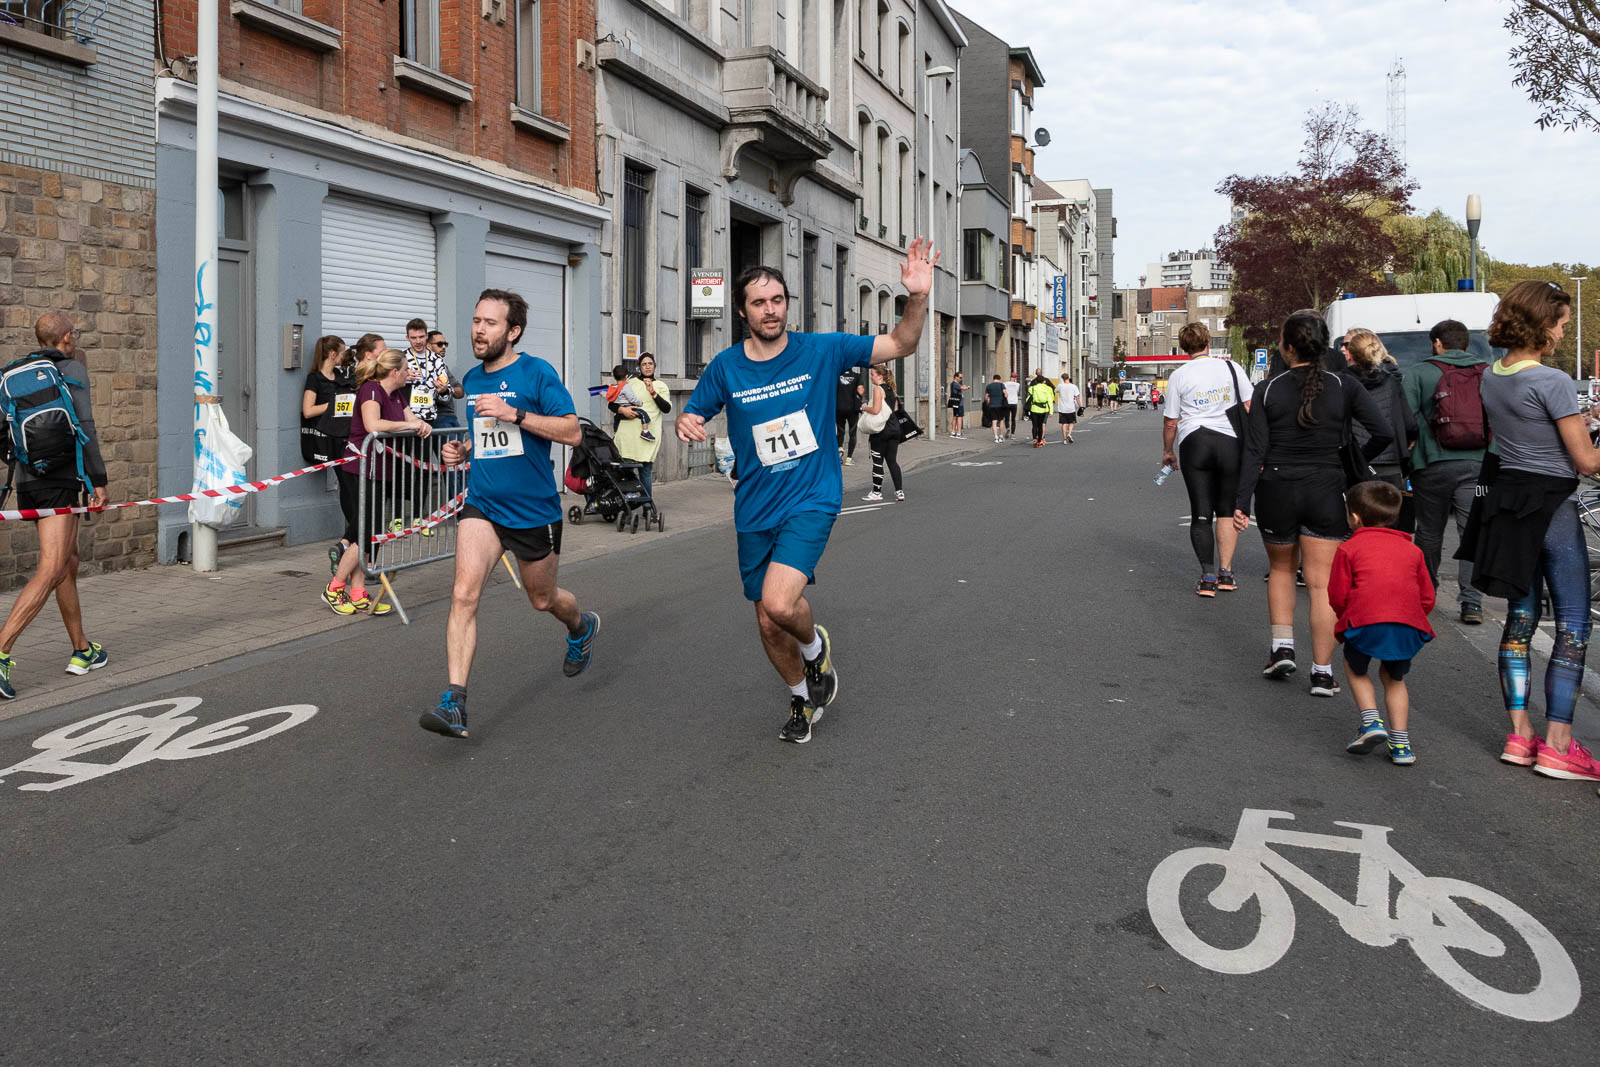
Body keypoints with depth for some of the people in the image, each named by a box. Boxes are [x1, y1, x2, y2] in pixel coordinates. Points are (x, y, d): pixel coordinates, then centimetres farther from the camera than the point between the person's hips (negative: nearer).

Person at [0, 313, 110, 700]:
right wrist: (98, 480, -11)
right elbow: (84, 427, -12)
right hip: (59, 480, -8)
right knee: (50, 571, -11)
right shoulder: (72, 370, -4)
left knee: (69, 562, 18)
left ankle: (83, 651, 25)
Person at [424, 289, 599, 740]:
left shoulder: (537, 372, -10)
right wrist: (464, 449, 4)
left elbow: (572, 432, -17)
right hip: (482, 505, 4)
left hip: (534, 509, -4)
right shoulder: (471, 380, 9)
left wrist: (514, 414, -25)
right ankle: (454, 704, -16)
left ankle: (582, 626, 51)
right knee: (464, 594, -15)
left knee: (543, 599, 15)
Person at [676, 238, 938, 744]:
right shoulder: (726, 367, -1)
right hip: (755, 509, 3)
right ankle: (802, 697, 39)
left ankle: (815, 646, 10)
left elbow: (900, 344, -1)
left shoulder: (822, 350, -5)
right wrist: (685, 423, -14)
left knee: (778, 602, -26)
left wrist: (918, 297, -19)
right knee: (768, 624, 11)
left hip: (812, 498, -3)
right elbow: (694, 416, 11)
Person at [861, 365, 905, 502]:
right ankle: (899, 492, 8)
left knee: (878, 461, 2)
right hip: (894, 428, 8)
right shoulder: (892, 389, 14)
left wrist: (865, 408, -3)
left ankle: (876, 492, 9)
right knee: (892, 461, 11)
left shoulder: (878, 389, -12)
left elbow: (876, 410, -21)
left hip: (881, 430, -8)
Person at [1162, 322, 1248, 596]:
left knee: (1201, 513, 4)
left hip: (1193, 443, -1)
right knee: (1227, 511, 12)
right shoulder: (1230, 366, 4)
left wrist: (1167, 451, 17)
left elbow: (1170, 422, 2)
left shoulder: (1178, 376, 1)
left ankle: (1209, 577, 0)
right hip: (1230, 441, 1)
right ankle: (1225, 573, 10)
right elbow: (1249, 407, 2)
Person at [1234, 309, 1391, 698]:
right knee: (1321, 583, 4)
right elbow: (1383, 433, -9)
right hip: (1327, 494, 0)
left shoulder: (1267, 391, -5)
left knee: (1281, 568, 23)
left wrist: (1242, 503, -9)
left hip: (1276, 491, 0)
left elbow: (1254, 451, -9)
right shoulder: (1343, 387, -3)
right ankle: (1322, 673, 5)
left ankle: (1282, 647, 14)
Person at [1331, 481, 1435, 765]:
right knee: (1394, 678, 23)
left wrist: (1348, 619, 23)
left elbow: (1337, 596, 5)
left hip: (1366, 622, -4)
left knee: (1355, 669, 23)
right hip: (1408, 625, 4)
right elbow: (1427, 598, 19)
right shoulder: (1412, 550, 22)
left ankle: (1371, 721, 4)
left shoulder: (1349, 548, 9)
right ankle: (1400, 744, 18)